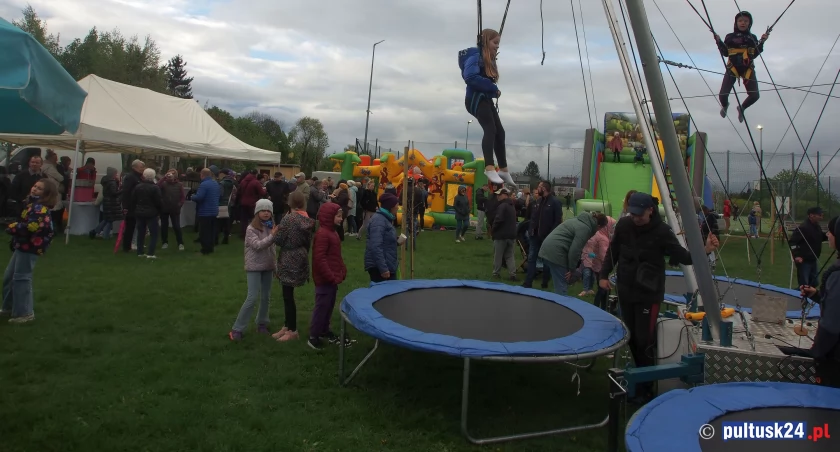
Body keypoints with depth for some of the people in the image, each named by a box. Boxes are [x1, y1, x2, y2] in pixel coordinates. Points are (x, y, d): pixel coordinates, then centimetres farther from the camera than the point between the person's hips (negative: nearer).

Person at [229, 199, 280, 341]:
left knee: (266, 297, 11)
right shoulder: (251, 229, -11)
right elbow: (257, 245, -24)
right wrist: (272, 236, -31)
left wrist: (275, 265, 13)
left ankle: (262, 324, 27)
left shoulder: (271, 227, 5)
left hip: (267, 267, 6)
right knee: (252, 298, -10)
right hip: (254, 267, -5)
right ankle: (237, 329, -2)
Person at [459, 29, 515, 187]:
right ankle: (489, 168, -36)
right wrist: (493, 88, -17)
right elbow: (470, 77, -24)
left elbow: (487, 81, 16)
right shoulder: (475, 56, -9)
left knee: (500, 132, 9)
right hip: (476, 99, -10)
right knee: (491, 129, -25)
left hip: (485, 99, 10)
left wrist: (494, 92, -6)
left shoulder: (488, 59, 20)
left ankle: (503, 170, 18)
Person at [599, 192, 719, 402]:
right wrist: (604, 274, 0)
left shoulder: (661, 231, -15)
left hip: (648, 294, -4)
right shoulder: (623, 225, -5)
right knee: (632, 338, 15)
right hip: (625, 291, 4)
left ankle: (645, 386, 12)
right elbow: (613, 251, 6)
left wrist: (704, 251, -36)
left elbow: (683, 256, -19)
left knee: (644, 341, -3)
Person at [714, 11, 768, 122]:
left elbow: (755, 54, 4)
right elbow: (725, 53, 1)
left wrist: (761, 42, -6)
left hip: (748, 69, 2)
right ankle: (724, 105, 27)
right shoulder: (730, 37, 6)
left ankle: (741, 108, 23)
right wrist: (719, 42, -10)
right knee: (723, 95, -13)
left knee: (754, 95, -10)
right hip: (732, 68, -2)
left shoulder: (752, 38, 10)